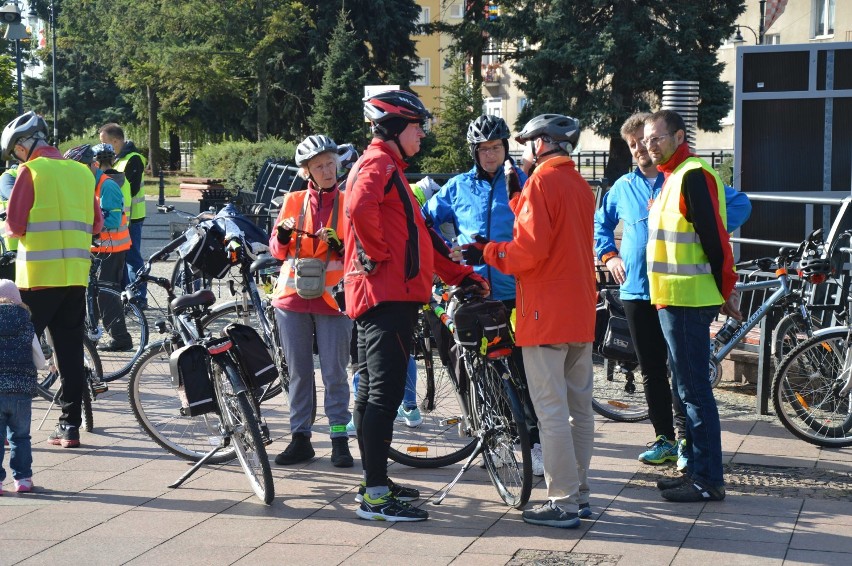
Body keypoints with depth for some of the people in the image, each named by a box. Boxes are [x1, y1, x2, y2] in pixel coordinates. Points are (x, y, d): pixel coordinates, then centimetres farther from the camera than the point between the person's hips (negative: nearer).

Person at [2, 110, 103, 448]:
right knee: (71, 351, 9)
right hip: (76, 274, 5)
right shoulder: (82, 172, 9)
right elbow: (96, 224, 12)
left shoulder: (31, 171, -6)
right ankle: (70, 425, 9)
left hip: (38, 274, -5)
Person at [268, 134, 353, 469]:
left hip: (331, 297, -2)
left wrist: (340, 247, -17)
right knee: (298, 371, 6)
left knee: (334, 372, -2)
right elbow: (277, 251, 10)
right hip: (293, 297, 2)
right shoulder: (294, 201, 8)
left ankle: (339, 439, 5)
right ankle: (300, 438, 13)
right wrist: (282, 235, -11)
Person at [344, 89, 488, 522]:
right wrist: (377, 254, -18)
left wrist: (460, 274, 23)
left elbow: (418, 236, 27)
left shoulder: (389, 168, 25)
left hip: (392, 295, 11)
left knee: (373, 392, 14)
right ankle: (376, 496, -10)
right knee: (385, 392, -11)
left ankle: (375, 483, 23)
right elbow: (359, 208, -31)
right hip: (386, 295, -11)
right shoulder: (379, 164, -8)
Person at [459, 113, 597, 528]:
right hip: (581, 314, 9)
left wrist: (486, 253, -5)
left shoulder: (542, 181, -10)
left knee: (551, 409, -5)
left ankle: (562, 503, -4)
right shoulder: (581, 186, 15)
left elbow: (530, 249, -18)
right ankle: (578, 494, 20)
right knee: (579, 406, 13)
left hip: (546, 313, -9)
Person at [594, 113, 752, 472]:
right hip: (637, 291, 4)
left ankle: (684, 437, 1)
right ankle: (663, 438, 17)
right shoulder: (623, 187, 12)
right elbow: (600, 223, 28)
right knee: (651, 370, 9)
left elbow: (740, 204, -2)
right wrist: (608, 255, 13)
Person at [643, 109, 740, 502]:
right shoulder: (673, 176, 18)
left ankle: (708, 479, -2)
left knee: (694, 390, -7)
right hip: (672, 299, 10)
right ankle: (696, 469, 22)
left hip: (688, 301, -10)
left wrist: (726, 290, -13)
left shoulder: (693, 175, -15)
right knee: (687, 389, 15)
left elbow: (714, 237, -18)